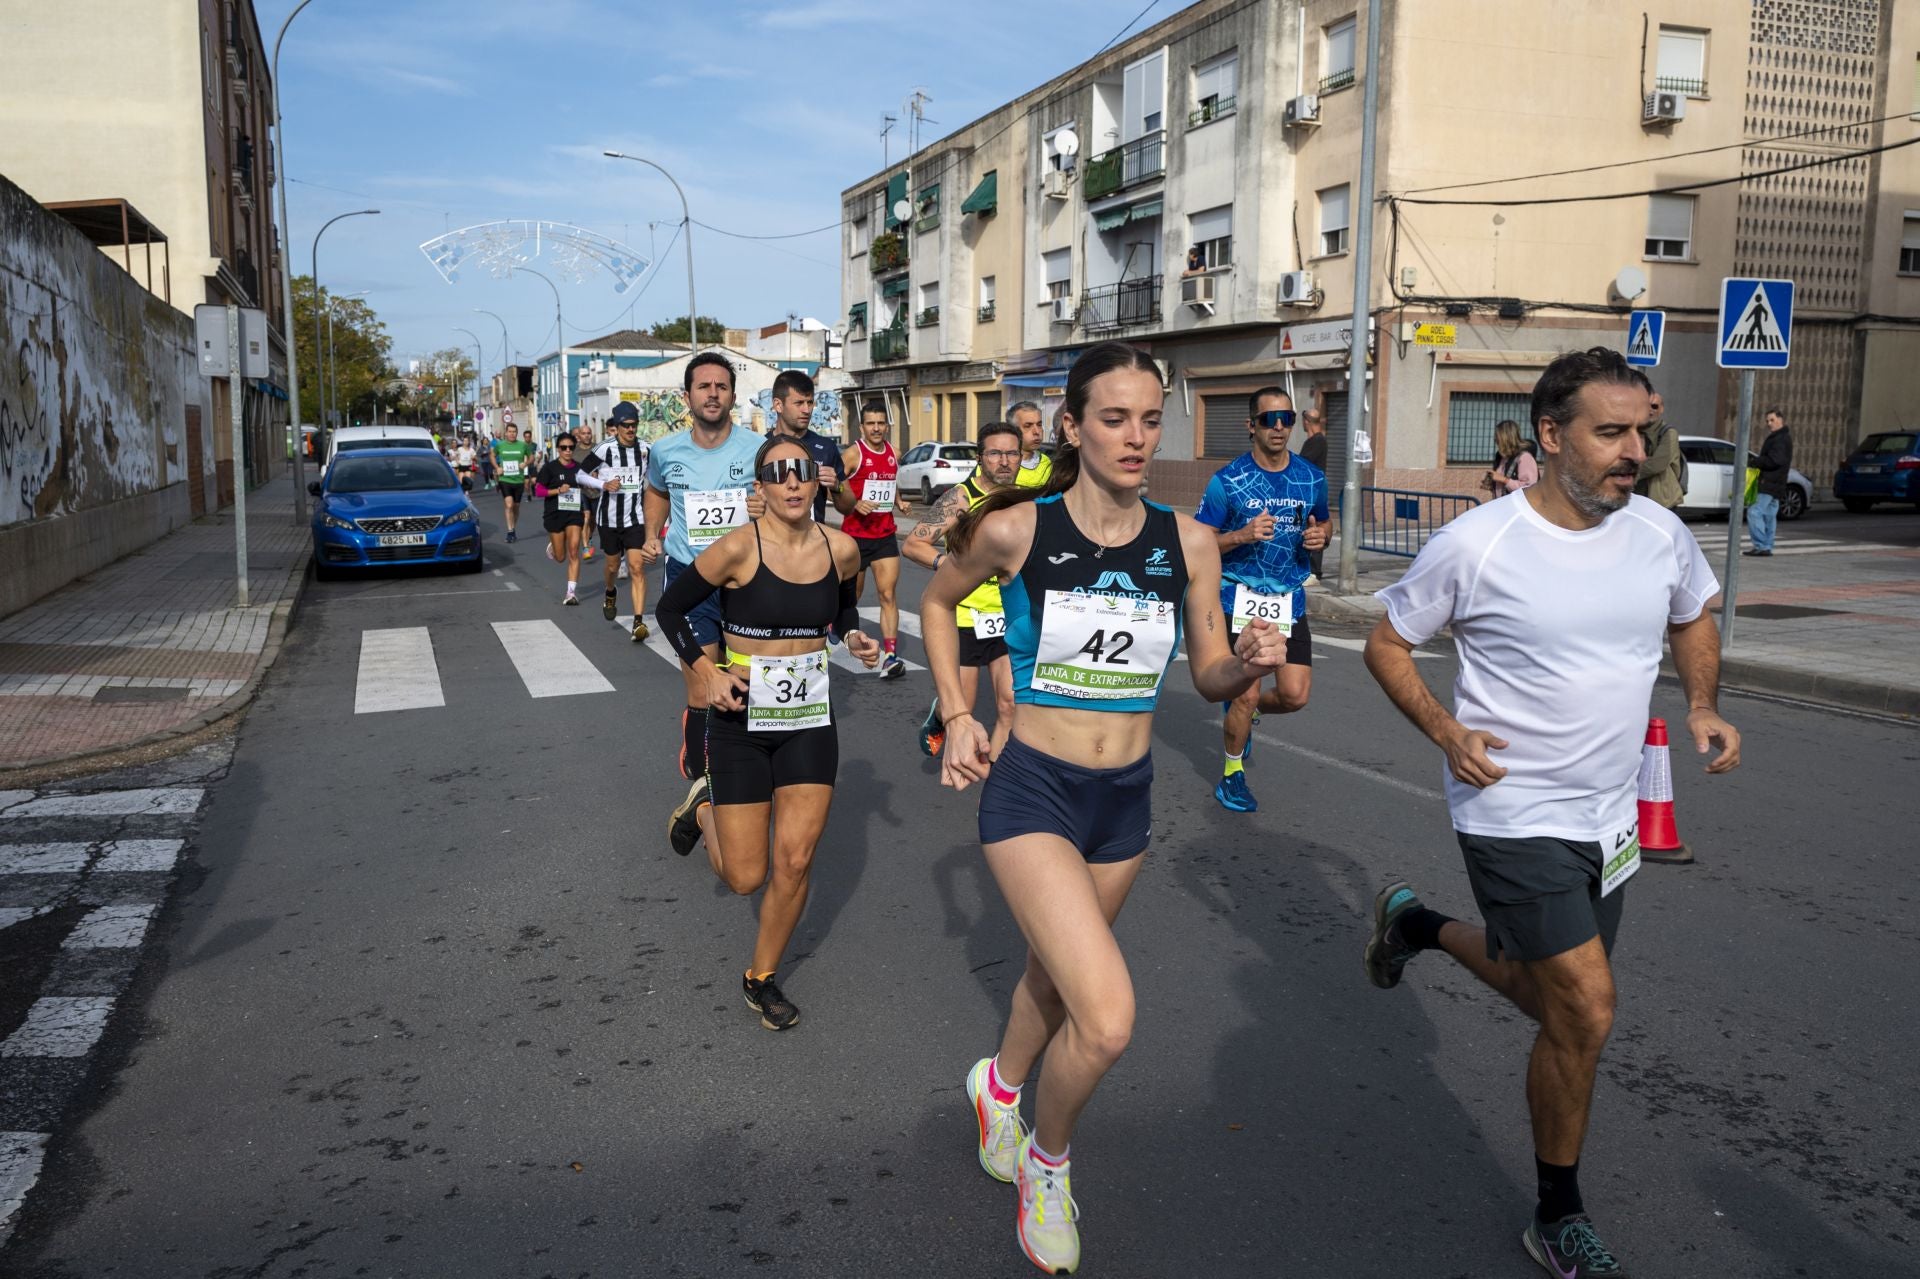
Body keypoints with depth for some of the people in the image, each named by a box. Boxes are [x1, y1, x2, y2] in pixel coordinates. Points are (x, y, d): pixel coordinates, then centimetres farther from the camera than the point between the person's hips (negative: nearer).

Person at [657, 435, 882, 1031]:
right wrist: (706, 673, -13)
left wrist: (854, 636, -1)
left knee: (794, 860, -2)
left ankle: (762, 977, 22)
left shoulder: (842, 549, -3)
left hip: (810, 720, 3)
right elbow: (670, 609, -2)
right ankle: (703, 806, 36)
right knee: (745, 877, 2)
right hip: (740, 720, -3)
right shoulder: (739, 548, -15)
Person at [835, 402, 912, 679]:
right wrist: (855, 504, -27)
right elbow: (835, 491, -11)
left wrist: (899, 501, 5)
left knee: (888, 594, -8)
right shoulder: (852, 455, -10)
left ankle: (890, 656, -14)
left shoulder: (893, 454, 7)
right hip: (855, 534, -3)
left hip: (885, 534, 3)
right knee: (852, 593, 12)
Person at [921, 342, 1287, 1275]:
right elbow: (938, 601, 7)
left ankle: (1001, 1084, 58)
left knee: (1056, 973, 25)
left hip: (1126, 796, 4)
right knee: (1107, 1018, -18)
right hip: (1031, 790, -4)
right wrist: (955, 716, -1)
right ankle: (1047, 1160, 14)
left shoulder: (1186, 542, -4)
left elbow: (1211, 680, 5)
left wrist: (1250, 664, -18)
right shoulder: (1017, 529, -12)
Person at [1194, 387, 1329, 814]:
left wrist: (1319, 536, -4)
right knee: (1247, 694, -5)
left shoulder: (1312, 478, 4)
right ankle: (1232, 773, 20)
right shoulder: (1228, 481, -8)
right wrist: (1243, 536, -22)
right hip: (1239, 599, -4)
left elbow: (1322, 524, 20)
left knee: (1295, 696, -2)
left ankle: (1241, 712, 32)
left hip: (1290, 600, 4)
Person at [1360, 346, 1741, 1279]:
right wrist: (1446, 732, -19)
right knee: (1586, 1012, -9)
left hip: (1609, 814, 6)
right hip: (1514, 814, -6)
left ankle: (1415, 923, 47)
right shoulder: (1475, 545, -17)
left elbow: (1692, 618, 18)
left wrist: (1704, 706, 0)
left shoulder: (1660, 534, -3)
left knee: (1554, 1001, 19)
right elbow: (1387, 643, -5)